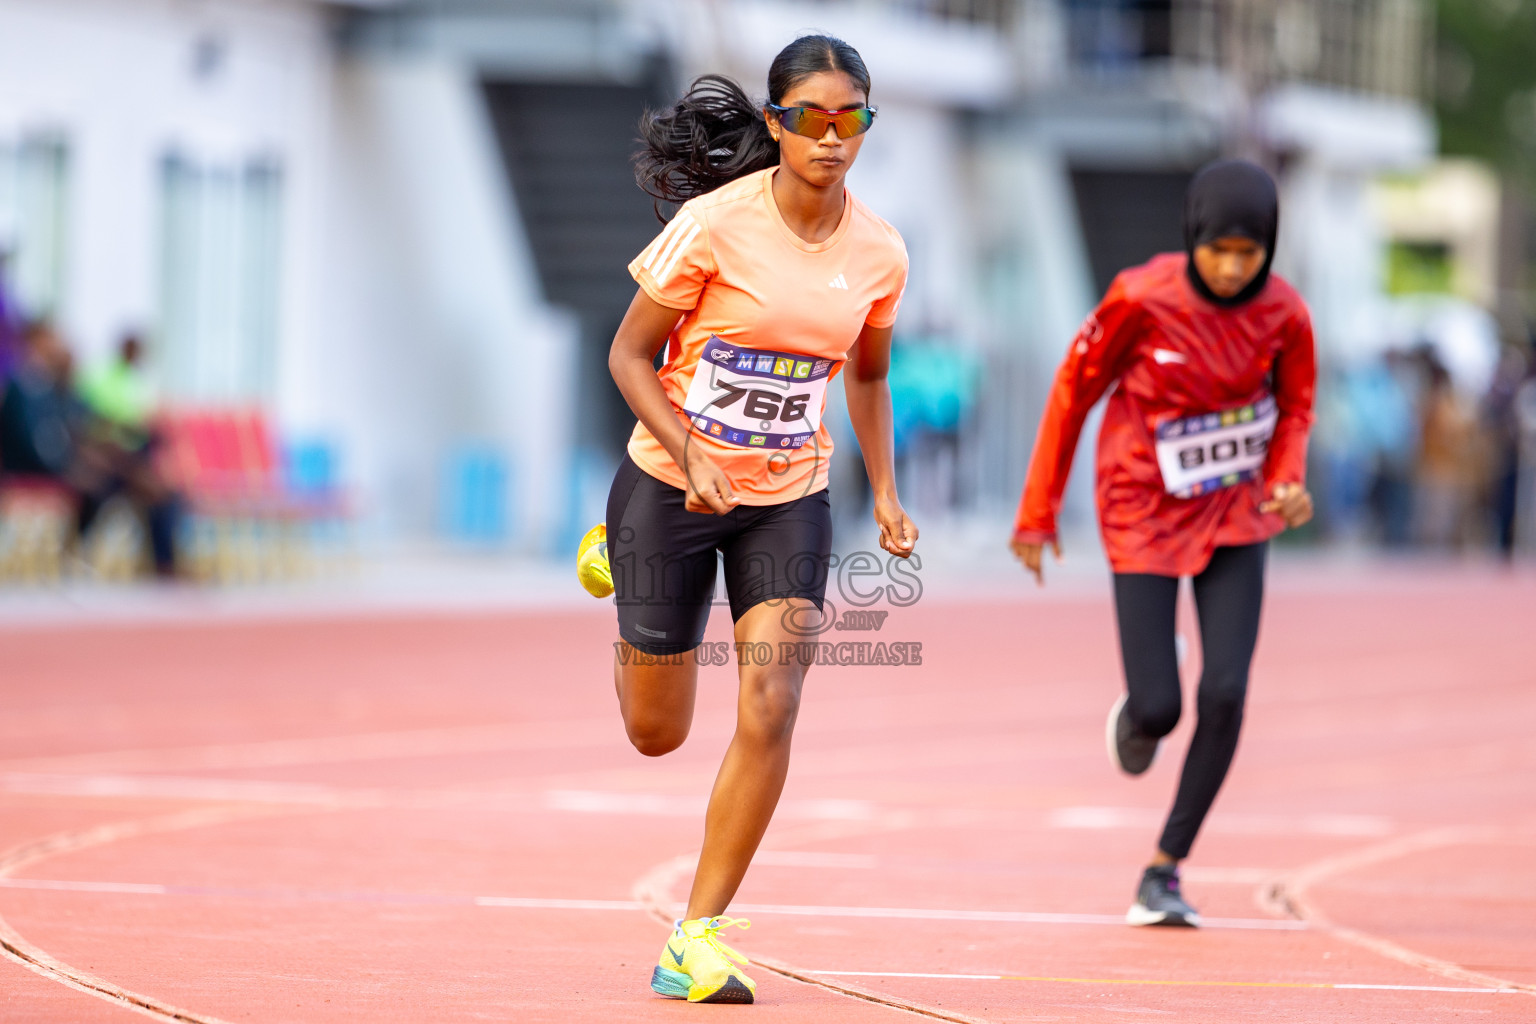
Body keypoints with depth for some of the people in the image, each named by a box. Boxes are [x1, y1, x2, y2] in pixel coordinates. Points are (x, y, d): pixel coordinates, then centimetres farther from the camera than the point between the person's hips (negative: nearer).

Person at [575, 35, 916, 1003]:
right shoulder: (714, 224, -17)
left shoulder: (879, 252, -4)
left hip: (790, 501, 2)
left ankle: (699, 936, -6)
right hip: (671, 486, -2)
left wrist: (886, 495, 5)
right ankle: (613, 554, 45)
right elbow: (630, 354, -10)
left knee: (770, 707, -16)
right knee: (656, 732, 10)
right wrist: (691, 457, -23)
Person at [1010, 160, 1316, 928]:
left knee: (1225, 695, -10)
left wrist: (1288, 480, -16)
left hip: (1235, 514, 2)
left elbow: (1294, 410, 5)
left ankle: (1165, 868, 6)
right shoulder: (1143, 298, -20)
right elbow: (1074, 389, -7)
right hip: (1146, 511, -2)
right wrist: (1038, 511, -4)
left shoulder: (1283, 315, -12)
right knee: (1159, 710, -8)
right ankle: (1137, 714, 34)